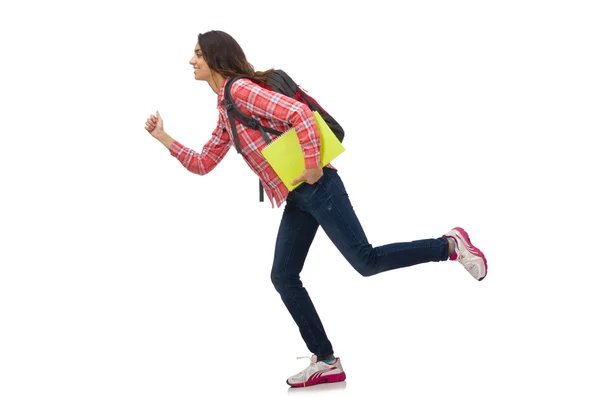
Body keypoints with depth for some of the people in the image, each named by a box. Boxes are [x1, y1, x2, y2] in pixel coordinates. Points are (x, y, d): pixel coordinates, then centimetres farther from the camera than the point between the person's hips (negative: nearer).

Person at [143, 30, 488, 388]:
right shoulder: (226, 109, 19)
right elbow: (203, 164, 24)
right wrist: (164, 138, 17)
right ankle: (327, 362, 9)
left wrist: (312, 167, -22)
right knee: (283, 277, 5)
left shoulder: (240, 89, -12)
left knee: (367, 261, -10)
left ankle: (450, 245, 6)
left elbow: (299, 113, -25)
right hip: (297, 198, 10)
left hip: (315, 188, -10)